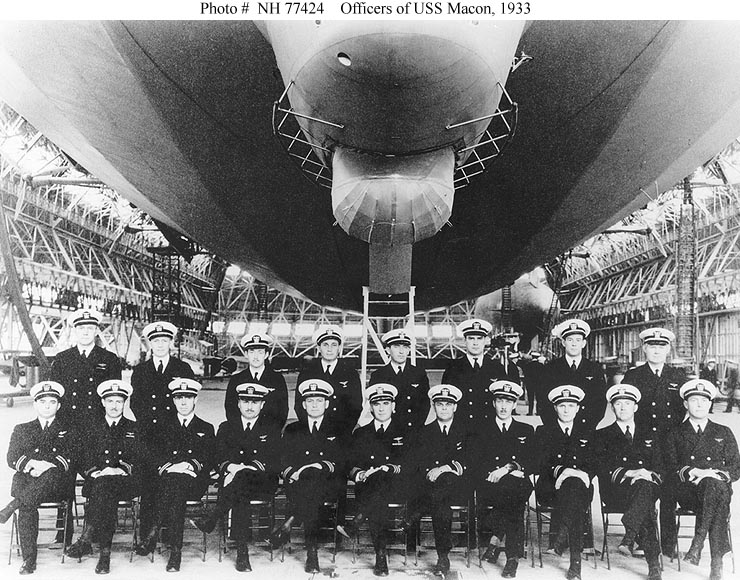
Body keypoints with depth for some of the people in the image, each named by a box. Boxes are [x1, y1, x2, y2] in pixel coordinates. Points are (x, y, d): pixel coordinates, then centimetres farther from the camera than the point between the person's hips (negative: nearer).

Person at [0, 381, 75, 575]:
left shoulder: (67, 430, 18)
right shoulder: (21, 429, 23)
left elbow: (71, 459, 5)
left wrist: (48, 466, -13)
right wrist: (33, 463, -11)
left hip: (58, 484, -1)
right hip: (27, 481, 1)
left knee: (51, 474, -40)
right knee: (27, 506, -33)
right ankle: (29, 559, -29)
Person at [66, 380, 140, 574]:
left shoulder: (134, 428, 16)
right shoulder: (93, 429, 21)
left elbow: (141, 460, 6)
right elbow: (83, 462, 13)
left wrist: (121, 469, -13)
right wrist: (94, 472, -9)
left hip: (126, 483, -1)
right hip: (97, 482, 1)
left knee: (105, 485, -38)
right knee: (105, 493, -37)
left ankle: (86, 538, -42)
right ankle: (105, 551, -41)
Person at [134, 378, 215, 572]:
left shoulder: (206, 429, 20)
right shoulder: (165, 427, 24)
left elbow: (209, 460, 9)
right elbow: (156, 456, 13)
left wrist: (191, 464, -12)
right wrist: (166, 465, -10)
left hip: (194, 481, -1)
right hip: (166, 475, 1)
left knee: (174, 483, -38)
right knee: (173, 485, -38)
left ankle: (154, 533, -41)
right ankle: (175, 549, -43)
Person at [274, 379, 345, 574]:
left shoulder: (337, 431, 17)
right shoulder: (292, 430, 20)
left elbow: (342, 463, 5)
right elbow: (284, 462, 10)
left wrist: (323, 466, -14)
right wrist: (293, 472, -13)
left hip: (329, 485, -1)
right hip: (298, 484, 1)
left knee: (315, 483, -38)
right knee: (311, 499, -36)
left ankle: (289, 523, -36)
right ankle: (312, 552, -38)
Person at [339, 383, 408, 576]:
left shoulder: (405, 432, 14)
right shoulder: (360, 434, 18)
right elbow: (351, 465, 11)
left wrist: (394, 468, -13)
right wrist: (359, 473, -12)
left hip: (396, 486, -1)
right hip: (368, 486, 1)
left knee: (382, 479, -36)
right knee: (377, 501, -34)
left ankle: (353, 525, -35)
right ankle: (381, 557, -30)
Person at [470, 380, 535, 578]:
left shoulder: (526, 431, 21)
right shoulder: (482, 431, 17)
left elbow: (533, 463, 9)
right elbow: (475, 465, 5)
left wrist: (507, 468, -9)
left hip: (518, 486, 1)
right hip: (489, 485, -1)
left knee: (516, 491, -35)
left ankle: (494, 538, -24)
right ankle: (512, 555, -28)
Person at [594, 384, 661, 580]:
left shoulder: (648, 437, 26)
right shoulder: (603, 435, 16)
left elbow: (660, 469, 15)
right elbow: (602, 469, 2)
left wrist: (649, 475, -10)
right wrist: (628, 473, -15)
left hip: (647, 485, 2)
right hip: (615, 492, -2)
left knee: (645, 486, -39)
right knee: (645, 504, -36)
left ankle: (629, 538, -48)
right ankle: (653, 564, -44)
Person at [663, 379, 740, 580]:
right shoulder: (676, 435, 18)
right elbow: (670, 469, 9)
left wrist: (713, 473, -8)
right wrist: (691, 471, -12)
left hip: (720, 487, 1)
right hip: (687, 491, -1)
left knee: (717, 484, -37)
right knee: (714, 486, -36)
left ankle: (698, 544, -38)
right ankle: (716, 561, -39)